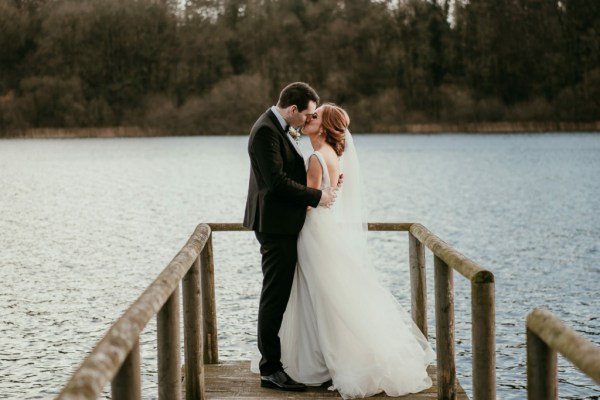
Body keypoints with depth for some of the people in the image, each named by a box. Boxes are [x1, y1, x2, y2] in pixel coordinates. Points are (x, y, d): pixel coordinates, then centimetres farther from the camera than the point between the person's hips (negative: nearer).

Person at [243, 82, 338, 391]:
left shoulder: (277, 128, 15)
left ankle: (273, 359, 23)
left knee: (279, 295, 14)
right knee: (275, 296, -6)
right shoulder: (266, 130, -17)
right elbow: (276, 180, -23)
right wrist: (316, 196, -17)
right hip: (276, 224, -10)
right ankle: (270, 370, 0)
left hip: (282, 223, 10)